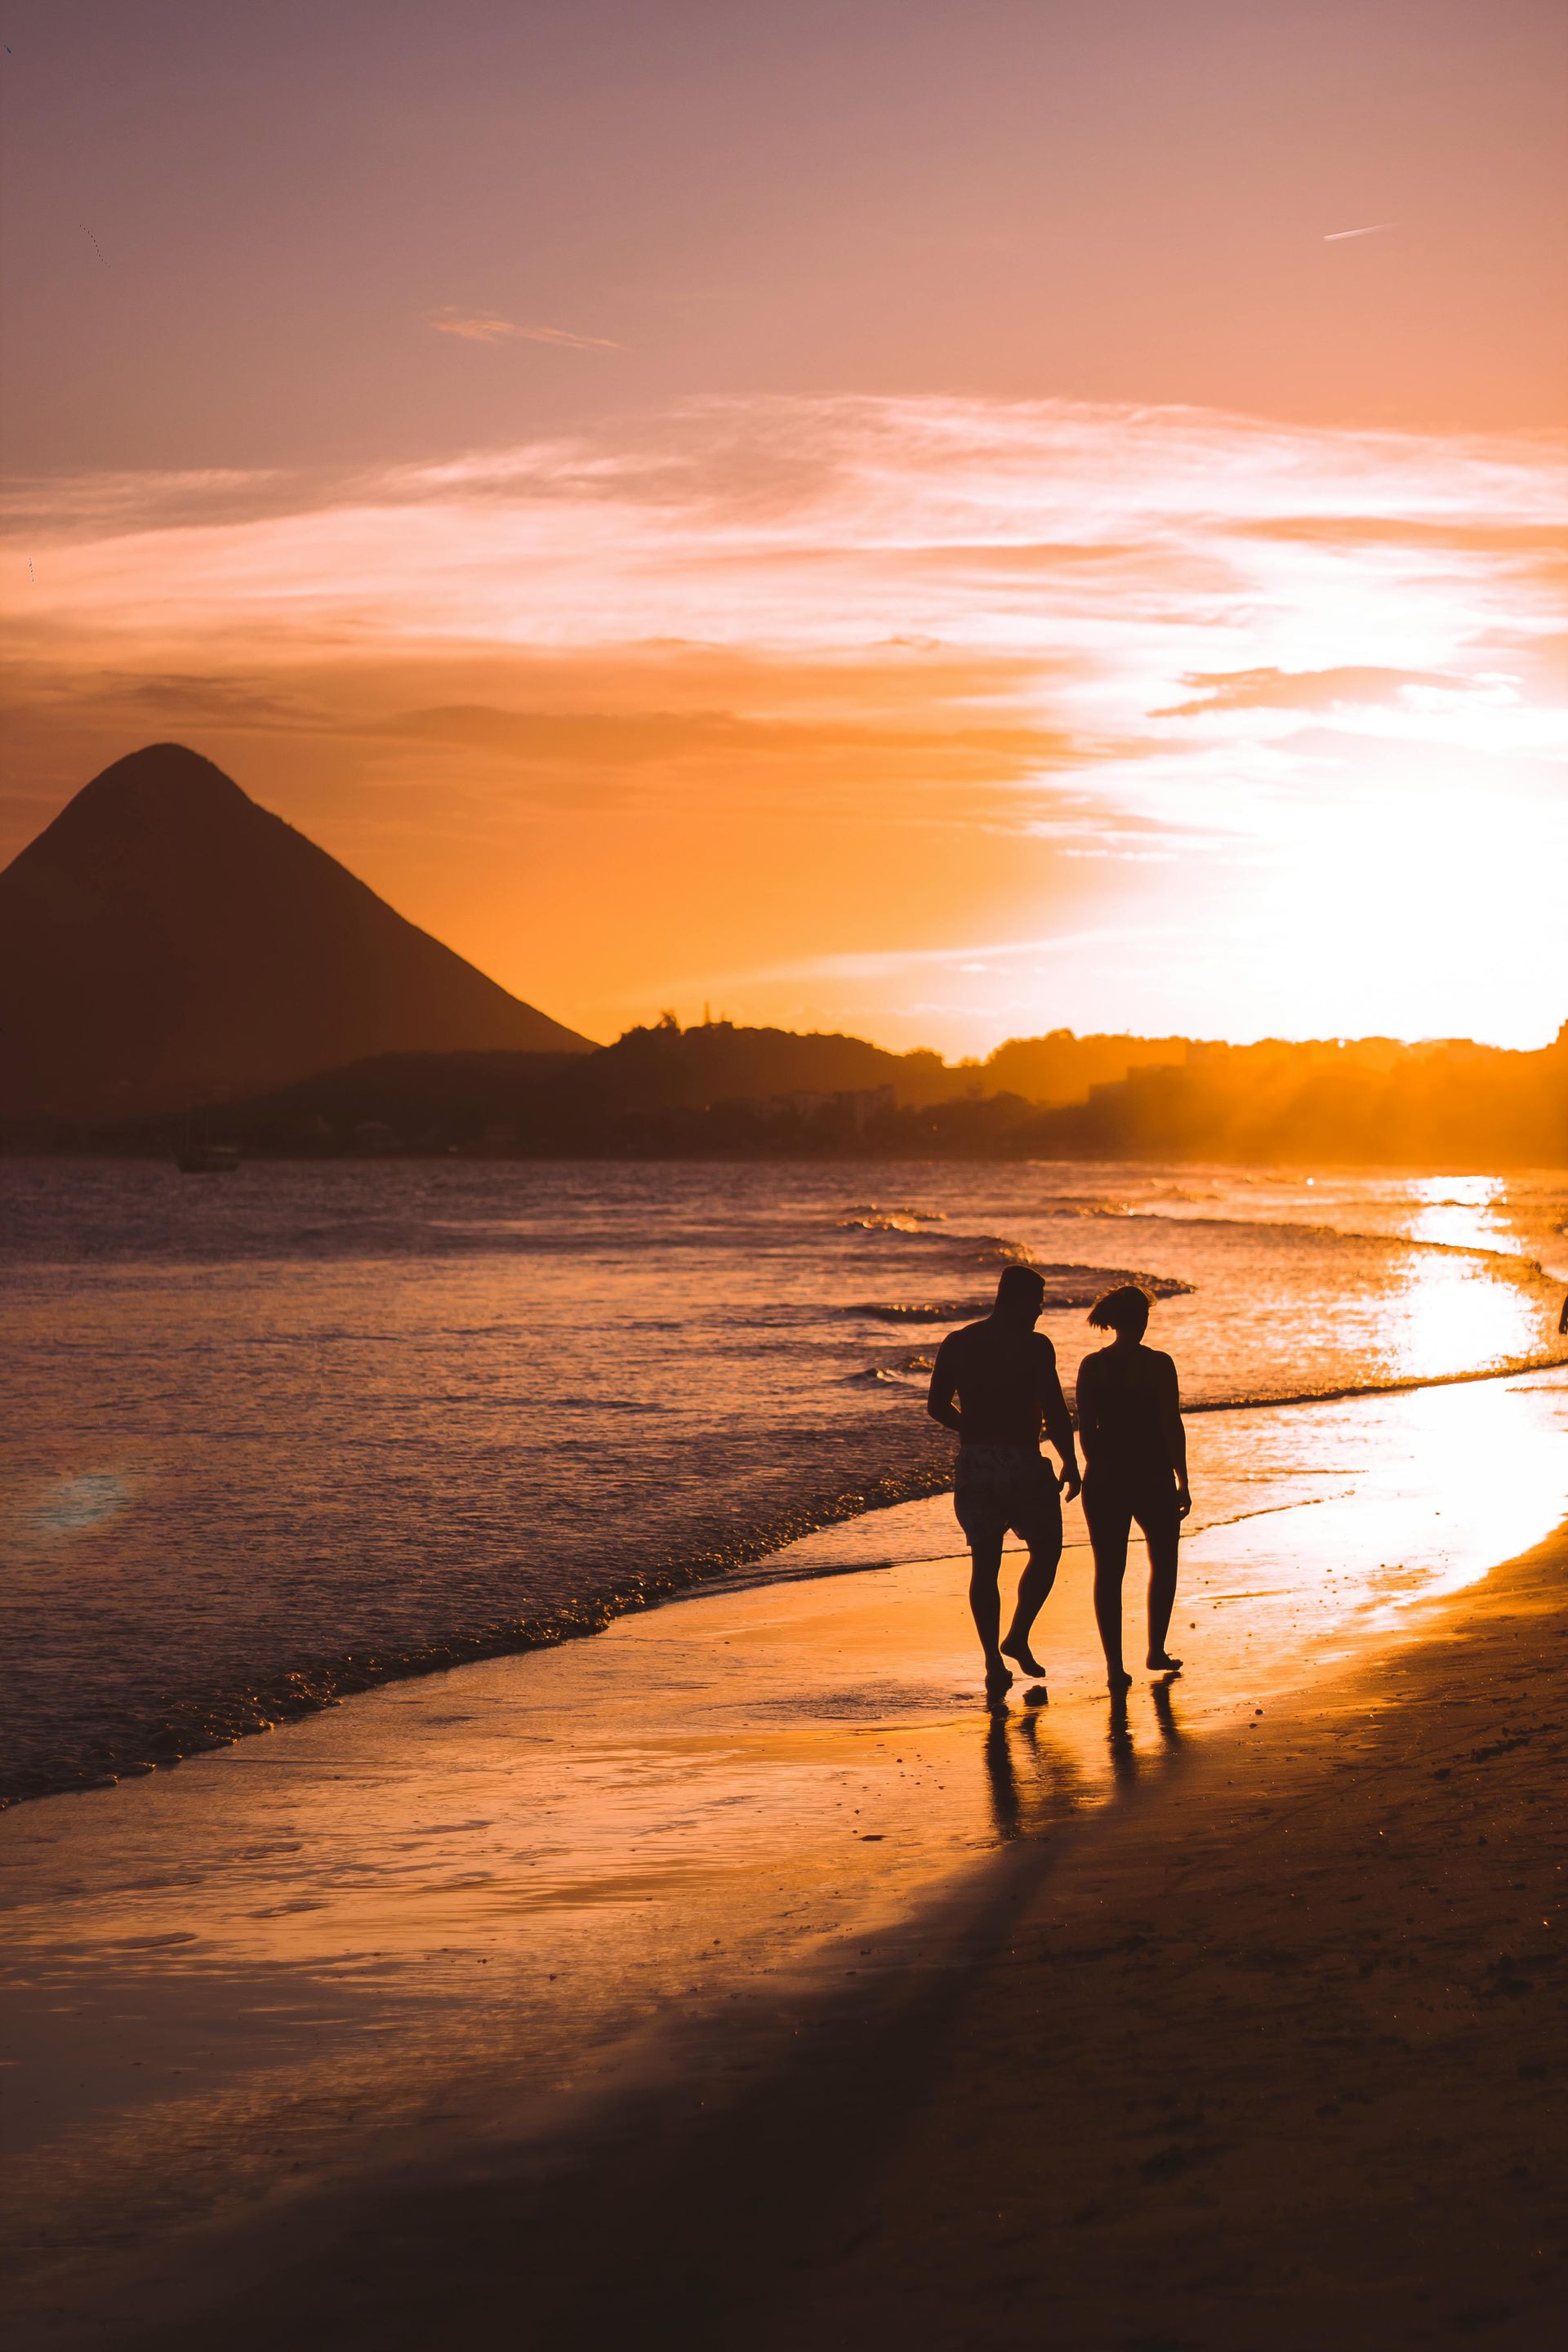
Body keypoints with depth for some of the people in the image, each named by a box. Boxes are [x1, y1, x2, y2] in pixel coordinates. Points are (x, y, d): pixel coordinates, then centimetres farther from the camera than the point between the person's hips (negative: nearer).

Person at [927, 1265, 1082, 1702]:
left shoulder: (956, 1343, 7)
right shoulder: (1034, 1346, -8)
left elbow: (937, 1407, 8)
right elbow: (1055, 1411, -11)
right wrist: (1070, 1463, 0)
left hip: (973, 1464, 4)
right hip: (1023, 1463, -4)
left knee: (985, 1563, 8)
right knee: (1045, 1550, 15)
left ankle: (994, 1660, 3)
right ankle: (1018, 1637, 8)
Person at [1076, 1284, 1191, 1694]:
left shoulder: (1091, 1367, 0)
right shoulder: (1158, 1365, -10)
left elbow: (1086, 1429, 4)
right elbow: (1172, 1427, -10)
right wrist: (1182, 1481, -2)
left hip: (1104, 1477, 2)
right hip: (1151, 1478, -2)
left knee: (1108, 1571, 5)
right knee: (1163, 1561, 19)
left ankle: (1114, 1664, -2)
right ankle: (1156, 1652, 24)